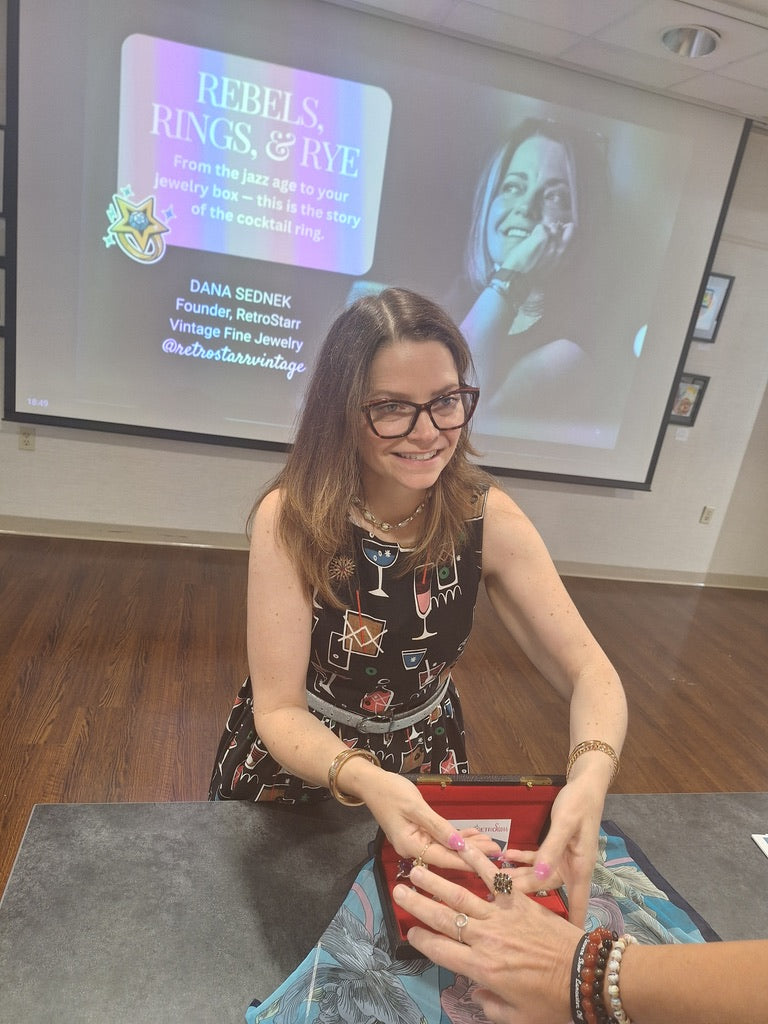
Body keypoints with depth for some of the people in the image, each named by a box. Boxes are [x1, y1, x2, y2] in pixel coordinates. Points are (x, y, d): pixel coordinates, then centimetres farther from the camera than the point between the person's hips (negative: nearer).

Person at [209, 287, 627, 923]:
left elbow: (591, 673, -19)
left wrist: (589, 778, -40)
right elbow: (279, 712, -25)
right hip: (295, 760, -2)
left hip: (424, 768, 3)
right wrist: (365, 781, -45)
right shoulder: (291, 518, -26)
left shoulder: (488, 519, -19)